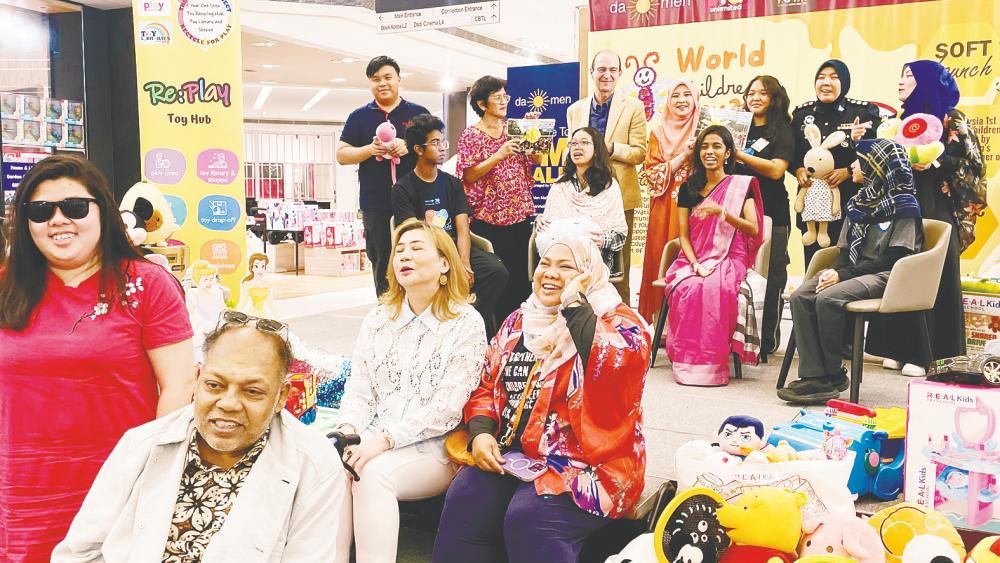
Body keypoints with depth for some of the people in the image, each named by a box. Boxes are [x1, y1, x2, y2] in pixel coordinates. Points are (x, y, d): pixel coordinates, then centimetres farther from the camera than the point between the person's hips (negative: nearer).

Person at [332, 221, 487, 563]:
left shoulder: (466, 323, -4)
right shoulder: (378, 319, 15)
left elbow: (447, 406, -12)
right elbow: (359, 389, 10)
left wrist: (385, 438, -20)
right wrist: (349, 429, -11)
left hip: (434, 449, -4)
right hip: (374, 441, 4)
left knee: (374, 473, -33)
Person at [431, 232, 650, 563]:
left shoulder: (619, 323, -3)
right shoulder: (519, 322, 15)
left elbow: (616, 370, -27)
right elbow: (487, 386, 17)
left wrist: (576, 305, -18)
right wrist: (481, 433, -3)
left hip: (585, 463, -5)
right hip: (510, 454, 5)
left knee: (527, 519, -30)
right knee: (463, 501, -22)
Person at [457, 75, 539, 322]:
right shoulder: (471, 135, -1)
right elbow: (468, 175, -9)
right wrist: (498, 156, -19)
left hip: (520, 212, 5)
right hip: (488, 217, -4)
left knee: (521, 275, 7)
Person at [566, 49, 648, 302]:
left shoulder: (633, 108, 2)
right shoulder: (574, 110, 13)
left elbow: (639, 153, -2)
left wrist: (610, 147, -19)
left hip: (619, 196, -3)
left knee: (618, 267, 1)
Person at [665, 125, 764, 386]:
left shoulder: (741, 186, 5)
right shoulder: (688, 189, 12)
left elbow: (753, 230, -6)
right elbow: (684, 235, 7)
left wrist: (721, 212, -21)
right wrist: (695, 264, -11)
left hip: (729, 260, -2)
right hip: (694, 260, 2)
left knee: (715, 288, -35)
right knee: (687, 288, -32)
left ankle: (713, 363, -26)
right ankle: (687, 361, -23)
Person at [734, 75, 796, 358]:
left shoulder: (782, 131, 2)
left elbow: (776, 170, -12)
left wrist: (738, 154, -16)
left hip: (771, 214, -4)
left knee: (770, 278, 0)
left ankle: (766, 340, 9)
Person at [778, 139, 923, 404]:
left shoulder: (903, 205, -3)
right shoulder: (862, 200, 20)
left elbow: (894, 257, -12)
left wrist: (843, 274, -18)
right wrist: (833, 270, -5)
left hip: (884, 276, -7)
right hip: (854, 271, 7)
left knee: (828, 299, -32)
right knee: (800, 297, -20)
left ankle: (833, 376, -15)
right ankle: (814, 376, -25)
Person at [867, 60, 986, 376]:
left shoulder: (952, 121, -2)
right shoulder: (907, 119, 17)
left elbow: (971, 165, -7)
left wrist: (933, 164, -21)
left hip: (937, 211, -6)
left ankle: (932, 354, 1)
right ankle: (901, 348, 10)